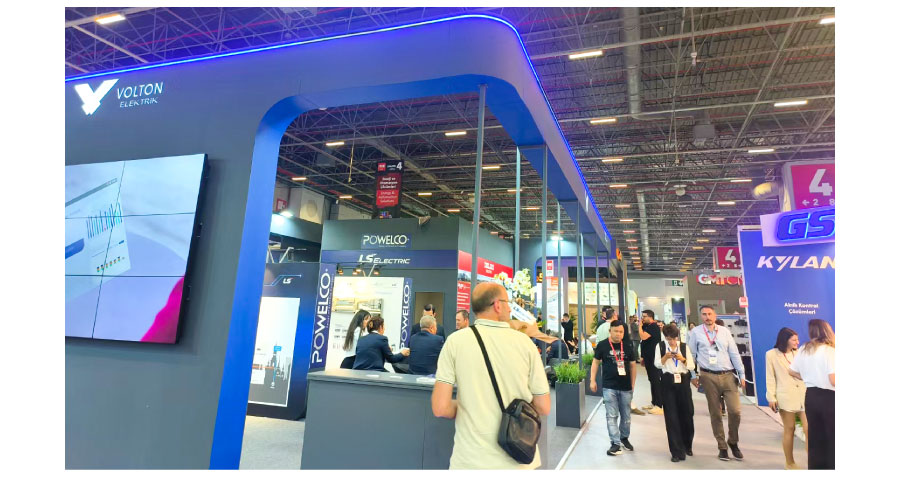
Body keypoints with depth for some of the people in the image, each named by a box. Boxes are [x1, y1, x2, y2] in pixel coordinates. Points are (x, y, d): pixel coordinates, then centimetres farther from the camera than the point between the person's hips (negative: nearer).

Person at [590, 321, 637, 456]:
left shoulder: (628, 347, 3)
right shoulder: (602, 345, -5)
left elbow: (632, 365, 11)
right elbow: (595, 362, 2)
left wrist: (633, 384, 10)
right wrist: (593, 380, -2)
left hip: (626, 387, 3)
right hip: (609, 387, -3)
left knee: (626, 415, 15)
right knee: (612, 416, -2)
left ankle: (624, 438, 34)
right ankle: (615, 443, 4)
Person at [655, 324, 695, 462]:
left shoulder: (684, 346, 5)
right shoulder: (661, 346, 4)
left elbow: (692, 366, 4)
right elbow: (657, 364, -2)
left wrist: (683, 359, -14)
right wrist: (665, 357, -18)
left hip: (683, 381, 1)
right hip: (668, 382, -1)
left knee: (687, 414, 7)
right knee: (671, 416, -1)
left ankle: (687, 445, 33)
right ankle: (677, 451, 7)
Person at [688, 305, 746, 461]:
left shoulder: (724, 330, 6)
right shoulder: (695, 333, -1)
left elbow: (734, 353, 8)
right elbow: (691, 355, 2)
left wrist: (741, 374, 5)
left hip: (728, 376, 2)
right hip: (709, 377, -2)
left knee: (735, 411, -1)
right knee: (715, 413, 7)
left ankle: (733, 442, 23)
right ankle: (722, 446, 21)